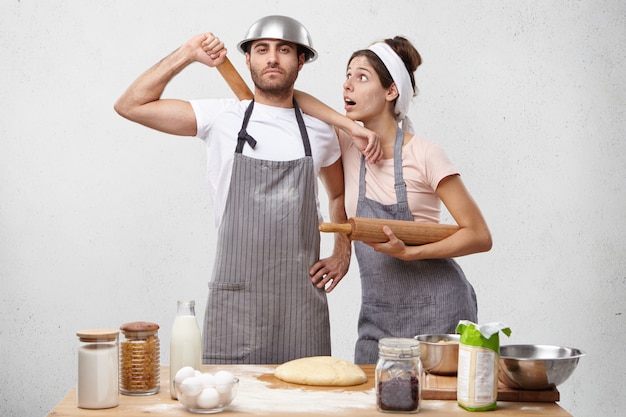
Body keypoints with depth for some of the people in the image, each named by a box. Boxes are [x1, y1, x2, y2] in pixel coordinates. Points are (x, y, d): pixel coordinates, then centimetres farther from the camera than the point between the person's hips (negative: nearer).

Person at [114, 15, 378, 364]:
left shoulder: (320, 130, 10)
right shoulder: (222, 118, 2)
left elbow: (340, 194, 26)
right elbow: (130, 105, -1)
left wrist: (343, 253, 15)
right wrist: (187, 55, -2)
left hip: (303, 301, 2)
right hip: (234, 300, -2)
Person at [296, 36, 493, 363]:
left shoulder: (423, 155, -11)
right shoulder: (350, 144, 4)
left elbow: (479, 236, -11)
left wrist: (408, 252, -20)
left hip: (435, 312, -4)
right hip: (377, 317, 5)